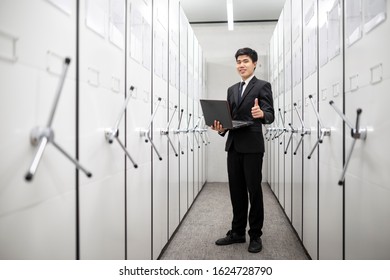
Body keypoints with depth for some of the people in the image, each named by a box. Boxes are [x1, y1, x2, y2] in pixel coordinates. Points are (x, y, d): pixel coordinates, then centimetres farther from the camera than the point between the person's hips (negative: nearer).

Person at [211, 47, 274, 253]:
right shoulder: (232, 89, 18)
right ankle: (237, 232, 23)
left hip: (252, 146, -6)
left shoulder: (263, 86, -1)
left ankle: (255, 235, 14)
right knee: (236, 191, 11)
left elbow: (270, 115, -11)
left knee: (254, 190, 2)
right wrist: (221, 127, -3)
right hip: (233, 145, 6)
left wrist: (261, 114, -33)